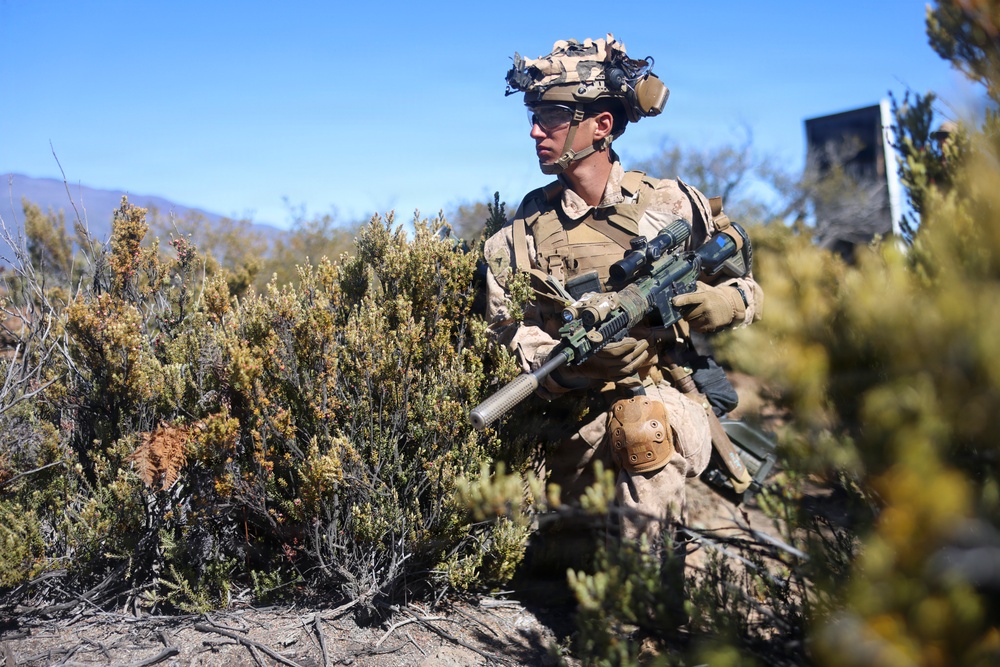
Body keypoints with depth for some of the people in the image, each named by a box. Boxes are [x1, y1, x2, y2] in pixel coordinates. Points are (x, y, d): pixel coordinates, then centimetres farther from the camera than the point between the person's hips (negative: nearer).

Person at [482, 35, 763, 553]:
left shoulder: (671, 202, 1)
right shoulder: (528, 224, 3)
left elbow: (745, 286, 12)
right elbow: (512, 333, -3)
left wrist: (724, 304, -12)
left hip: (664, 399, -1)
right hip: (572, 419, 2)